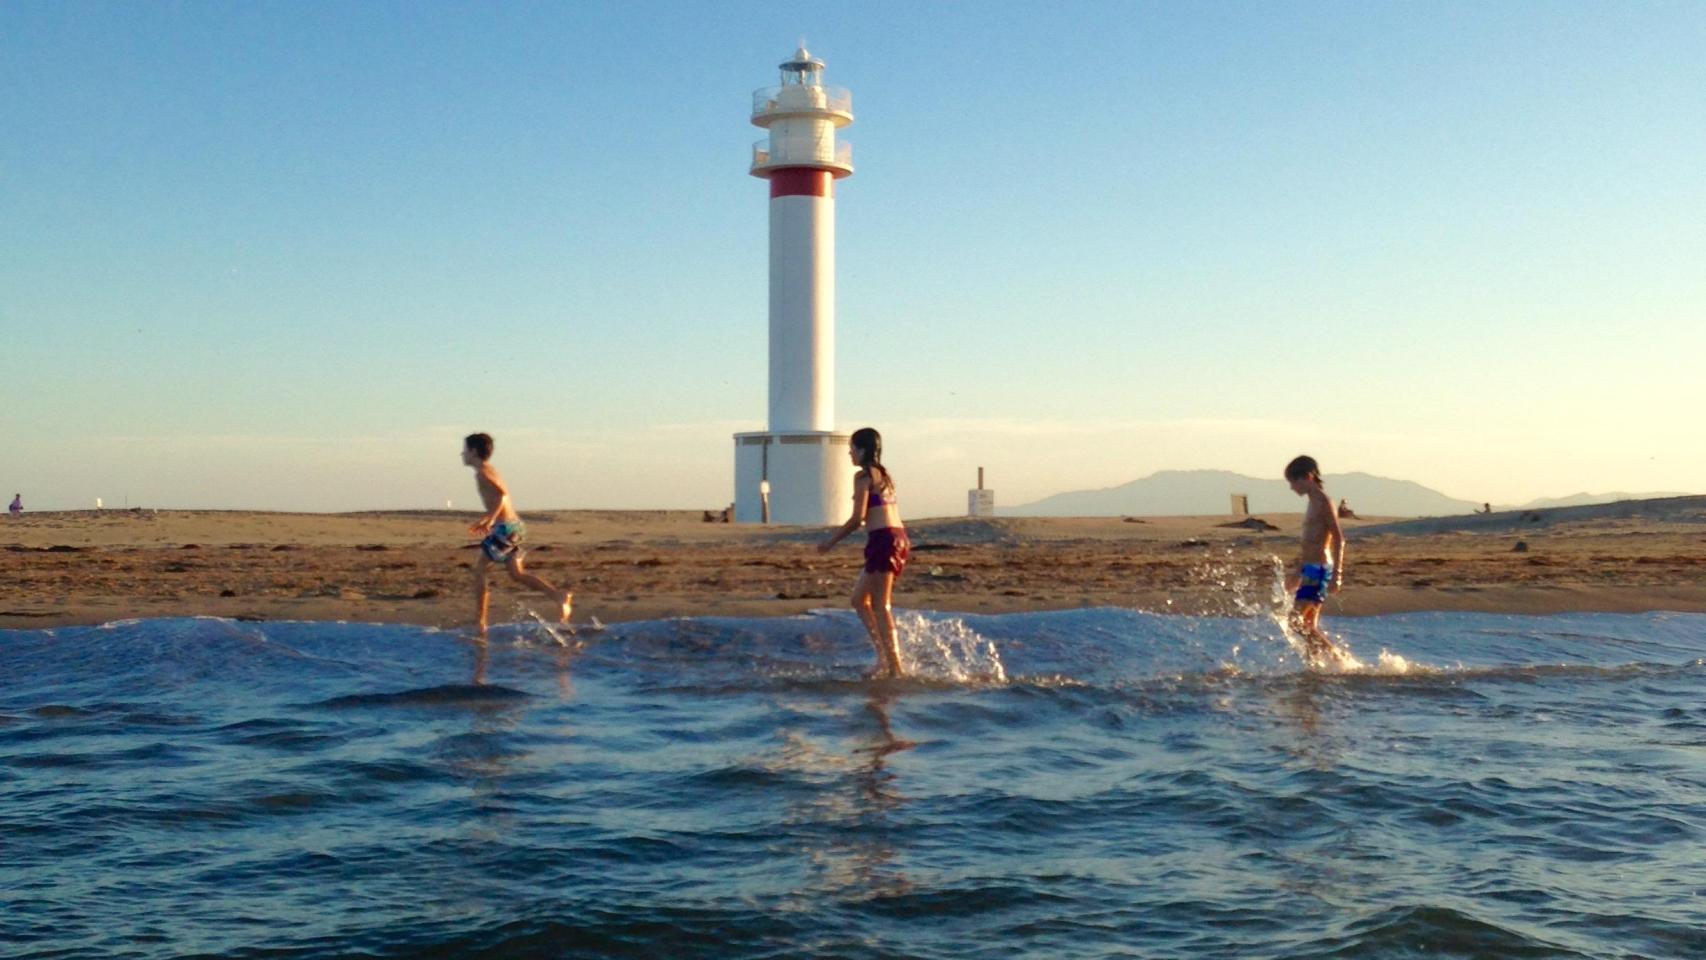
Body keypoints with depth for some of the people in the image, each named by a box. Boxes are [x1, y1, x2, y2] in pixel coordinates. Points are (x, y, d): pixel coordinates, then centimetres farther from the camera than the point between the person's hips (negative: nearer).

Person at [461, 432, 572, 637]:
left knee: (479, 568, 0)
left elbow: (502, 494, -24)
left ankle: (481, 623, 2)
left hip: (506, 527, -9)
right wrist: (487, 520, 28)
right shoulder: (489, 470, 20)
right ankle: (560, 596, 0)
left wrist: (489, 520, -21)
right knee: (516, 572, 10)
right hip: (515, 524, 9)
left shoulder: (482, 472, -10)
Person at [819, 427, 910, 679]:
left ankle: (895, 667, -3)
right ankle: (884, 656, 12)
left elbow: (857, 518, -12)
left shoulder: (863, 476, -6)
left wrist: (831, 541, -3)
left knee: (881, 605, -4)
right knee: (860, 598, 16)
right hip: (898, 538, 9)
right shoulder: (882, 474, 20)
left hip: (883, 540, -9)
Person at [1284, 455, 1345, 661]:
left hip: (1319, 569, -10)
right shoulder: (1314, 504, 17)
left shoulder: (1323, 503, -11)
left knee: (1297, 621, -14)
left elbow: (1338, 539, -17)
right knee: (1308, 626, 9)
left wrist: (1336, 574, -22)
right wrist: (1298, 572, 28)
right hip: (1310, 569, 10)